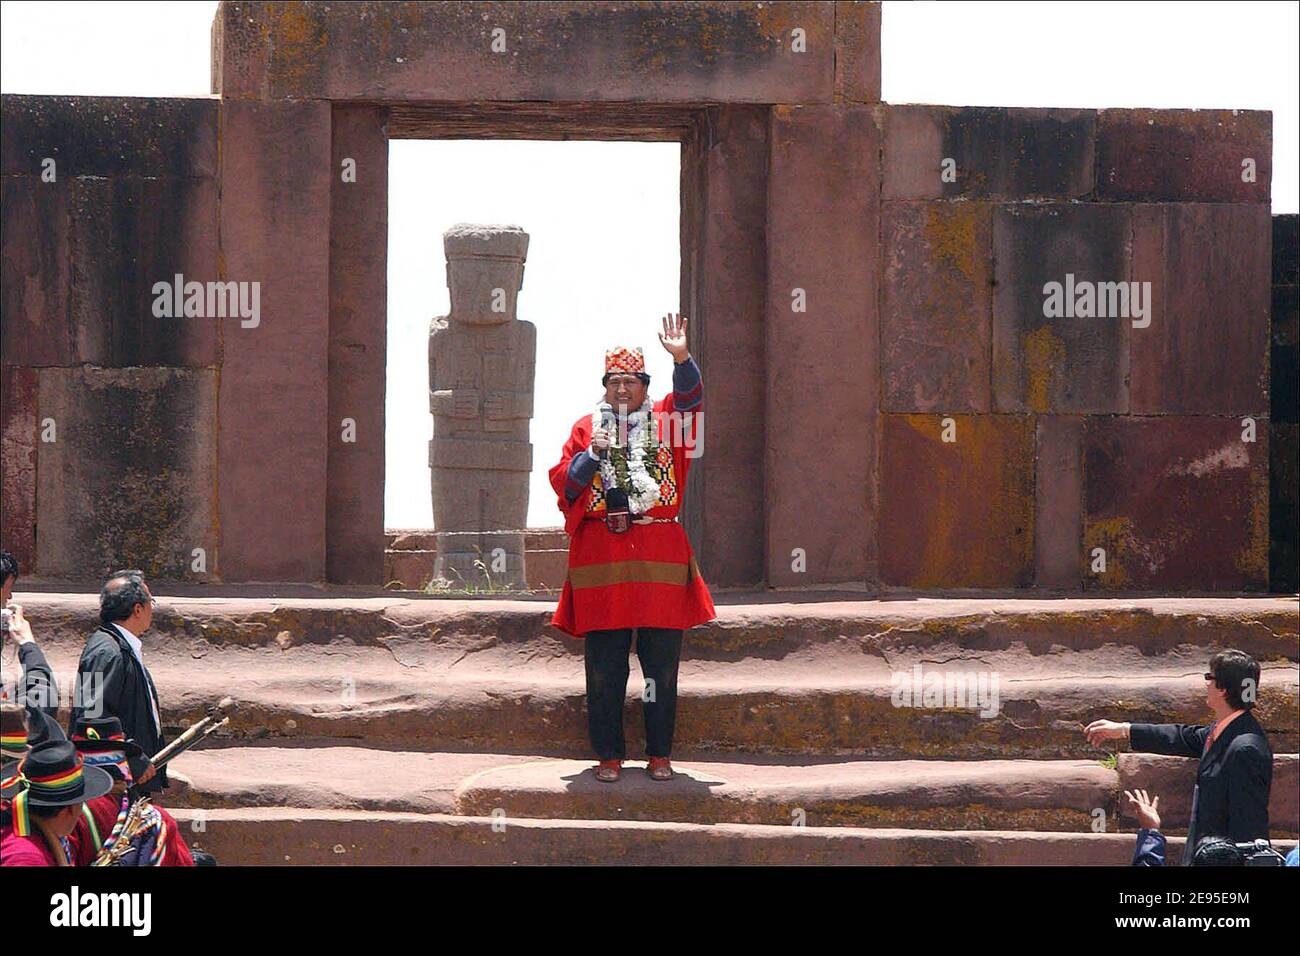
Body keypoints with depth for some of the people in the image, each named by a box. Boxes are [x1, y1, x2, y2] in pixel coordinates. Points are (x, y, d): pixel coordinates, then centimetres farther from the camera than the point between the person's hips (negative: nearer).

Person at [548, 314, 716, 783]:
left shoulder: (664, 420, 10)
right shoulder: (586, 428, 11)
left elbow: (690, 401, -10)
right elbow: (563, 484, 6)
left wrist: (682, 359, -26)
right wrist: (592, 454, -10)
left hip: (660, 558, 0)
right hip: (600, 559, 0)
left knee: (661, 665, 2)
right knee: (604, 668, 1)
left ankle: (660, 754, 9)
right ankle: (609, 755, 8)